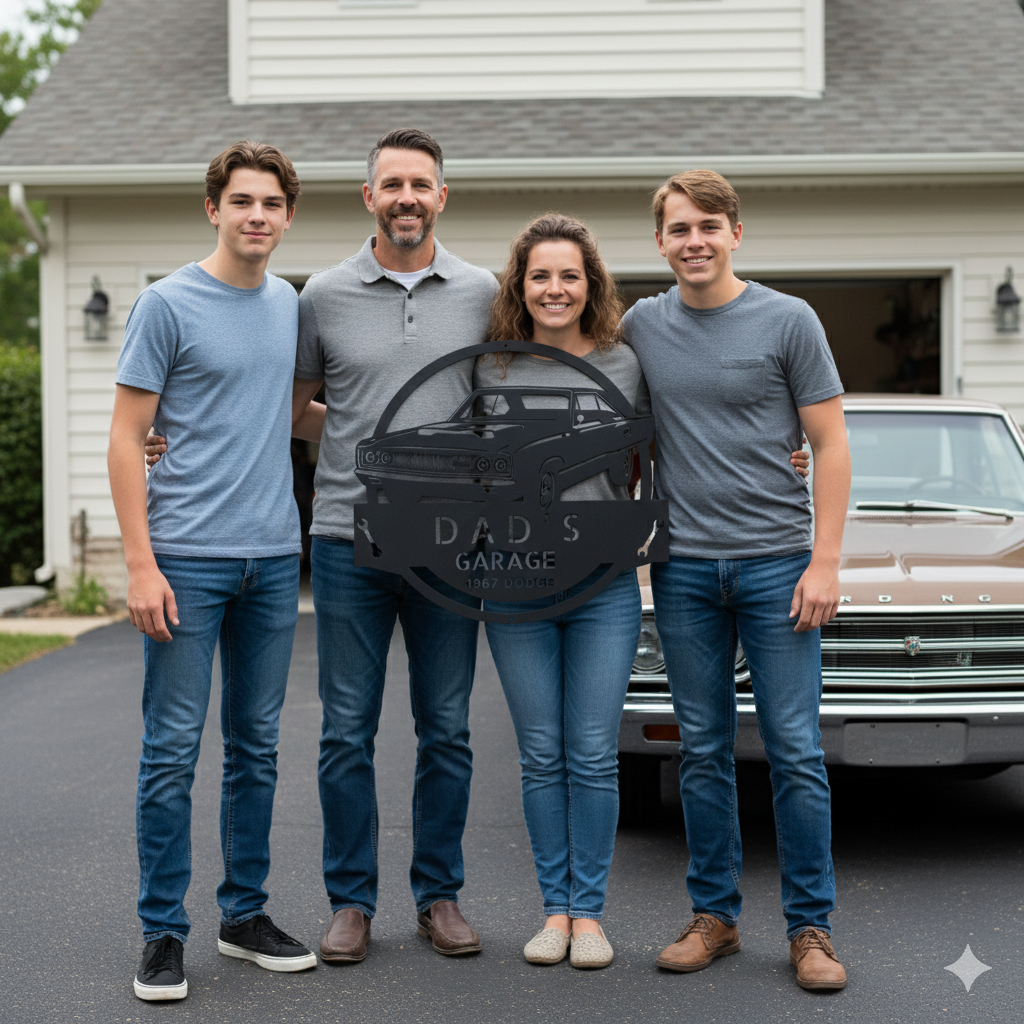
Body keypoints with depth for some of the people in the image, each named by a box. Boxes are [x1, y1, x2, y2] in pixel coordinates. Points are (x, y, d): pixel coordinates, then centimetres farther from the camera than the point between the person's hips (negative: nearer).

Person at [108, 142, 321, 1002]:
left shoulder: (288, 303, 12)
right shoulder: (168, 305, -6)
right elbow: (126, 439, -8)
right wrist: (141, 564, -14)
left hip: (273, 557, 6)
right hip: (188, 559, -6)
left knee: (257, 746, 12)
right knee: (174, 751, -1)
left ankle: (246, 914, 23)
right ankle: (163, 933, 8)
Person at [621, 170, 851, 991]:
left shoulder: (787, 321, -2)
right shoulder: (641, 327, 7)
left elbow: (831, 444, -2)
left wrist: (824, 563, -8)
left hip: (777, 560, -3)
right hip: (684, 567, 3)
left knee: (796, 753, -1)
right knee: (703, 751, 8)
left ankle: (810, 928, 8)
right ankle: (714, 916, 19)